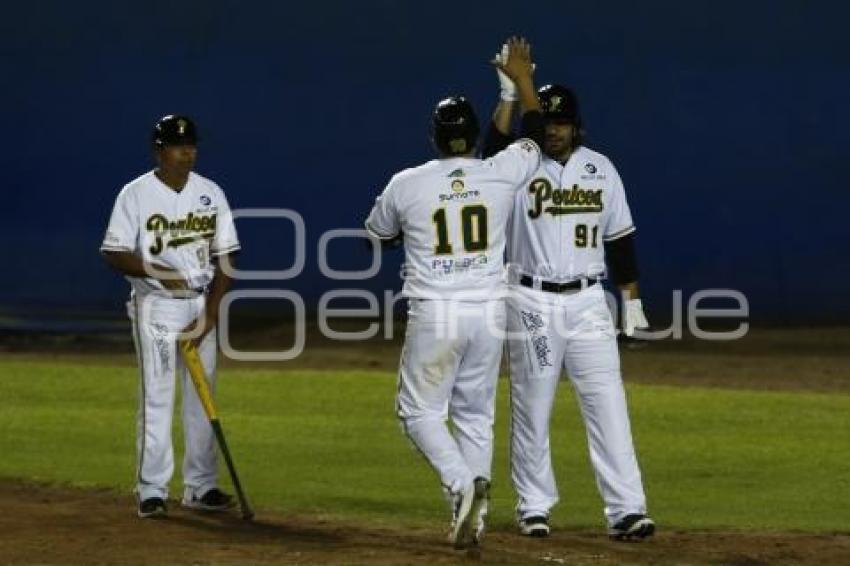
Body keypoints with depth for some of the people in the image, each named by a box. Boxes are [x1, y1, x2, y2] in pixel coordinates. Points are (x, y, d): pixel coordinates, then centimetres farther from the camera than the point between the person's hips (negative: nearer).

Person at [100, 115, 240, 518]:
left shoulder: (211, 194, 5)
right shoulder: (135, 195, -5)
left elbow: (225, 258, 4)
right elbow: (114, 255, -7)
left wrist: (210, 315, -5)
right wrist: (155, 270, -24)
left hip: (202, 305, 4)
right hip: (155, 307, -4)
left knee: (202, 397, 6)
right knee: (156, 397, -7)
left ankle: (200, 486, 12)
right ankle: (151, 490, -4)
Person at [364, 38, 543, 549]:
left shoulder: (407, 184, -3)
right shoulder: (502, 175, 0)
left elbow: (377, 234, 16)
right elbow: (537, 136, 20)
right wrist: (522, 78, 30)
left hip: (434, 315, -3)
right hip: (489, 314, 3)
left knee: (420, 410, 6)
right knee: (475, 414, 13)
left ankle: (462, 485, -18)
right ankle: (474, 503, 7)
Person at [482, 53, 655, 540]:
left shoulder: (601, 169, 6)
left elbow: (620, 240, 11)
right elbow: (495, 151, -29)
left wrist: (633, 301, 8)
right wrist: (510, 94, -36)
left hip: (588, 303, 2)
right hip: (532, 303, -2)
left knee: (607, 403, -5)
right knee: (531, 408, 5)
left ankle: (626, 510, -7)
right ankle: (535, 508, 16)